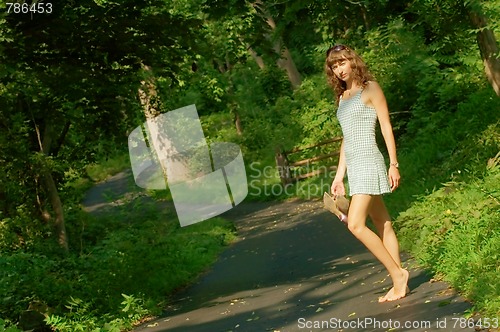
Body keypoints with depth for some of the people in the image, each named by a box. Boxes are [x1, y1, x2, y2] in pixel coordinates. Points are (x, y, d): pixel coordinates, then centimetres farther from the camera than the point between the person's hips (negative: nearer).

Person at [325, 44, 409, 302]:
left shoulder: (370, 88, -2)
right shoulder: (342, 96, 18)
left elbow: (386, 126, -5)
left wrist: (394, 164, -11)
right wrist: (339, 176, 16)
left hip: (369, 162, -7)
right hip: (353, 166, 7)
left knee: (356, 224, -16)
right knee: (382, 225, 7)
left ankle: (397, 273, -6)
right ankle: (399, 283, 10)